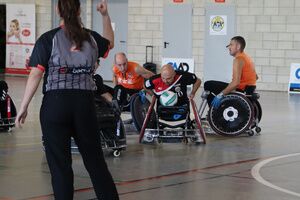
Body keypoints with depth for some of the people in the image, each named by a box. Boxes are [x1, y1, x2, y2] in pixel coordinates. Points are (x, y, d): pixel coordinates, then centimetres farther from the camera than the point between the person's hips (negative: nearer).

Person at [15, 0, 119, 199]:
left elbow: (36, 74, -8)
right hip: (85, 103, 3)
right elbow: (110, 43, 30)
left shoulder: (48, 39, -4)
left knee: (60, 162, 3)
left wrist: (23, 107, -4)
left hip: (55, 103, -3)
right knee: (95, 159, 14)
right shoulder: (91, 38, 7)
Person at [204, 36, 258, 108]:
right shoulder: (246, 57, 13)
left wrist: (220, 95, -27)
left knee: (208, 85, -5)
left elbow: (236, 83, -28)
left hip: (240, 90, -10)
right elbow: (255, 77, 22)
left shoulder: (238, 59, -17)